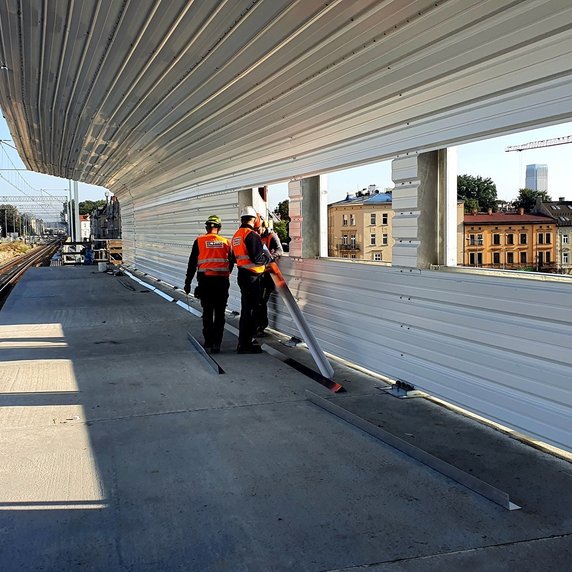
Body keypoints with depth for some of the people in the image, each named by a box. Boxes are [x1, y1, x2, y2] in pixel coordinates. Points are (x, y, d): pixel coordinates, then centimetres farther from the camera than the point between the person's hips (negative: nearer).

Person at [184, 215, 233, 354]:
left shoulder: (199, 241, 1)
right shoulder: (226, 242, 5)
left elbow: (192, 263, 2)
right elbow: (231, 263, 12)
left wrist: (188, 282, 8)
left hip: (205, 280, -1)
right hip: (222, 281, 1)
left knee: (207, 312, 10)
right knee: (220, 313, 7)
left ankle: (208, 343, 12)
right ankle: (216, 343, 6)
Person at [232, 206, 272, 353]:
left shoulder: (237, 235, 13)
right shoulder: (251, 235, -16)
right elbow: (257, 258, -22)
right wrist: (269, 258, -2)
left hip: (242, 274, 9)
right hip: (251, 277, -9)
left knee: (246, 309, 18)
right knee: (250, 310, -3)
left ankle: (244, 341, 28)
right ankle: (245, 345, 2)